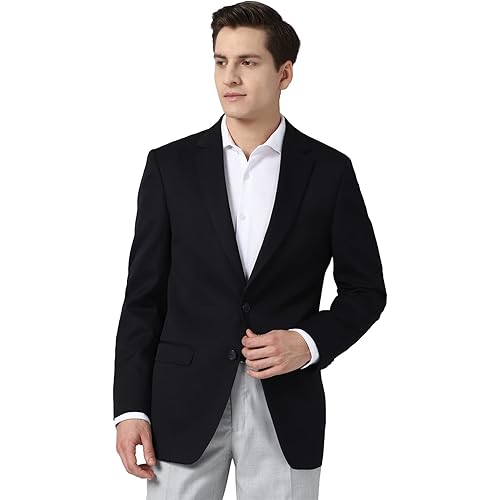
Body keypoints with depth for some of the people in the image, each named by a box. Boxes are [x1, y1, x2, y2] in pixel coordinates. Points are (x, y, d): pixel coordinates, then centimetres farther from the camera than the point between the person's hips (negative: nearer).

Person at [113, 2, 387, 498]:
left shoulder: (329, 171, 0)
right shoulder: (171, 165, 1)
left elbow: (365, 289, 7)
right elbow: (144, 294, 2)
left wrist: (310, 342, -11)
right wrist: (130, 408, -3)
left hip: (287, 407, 0)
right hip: (186, 403, 0)